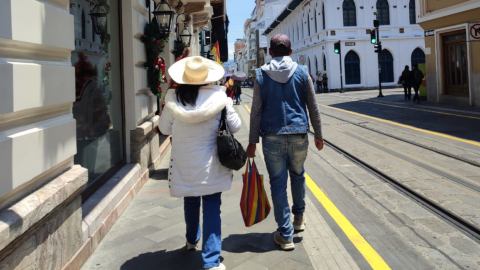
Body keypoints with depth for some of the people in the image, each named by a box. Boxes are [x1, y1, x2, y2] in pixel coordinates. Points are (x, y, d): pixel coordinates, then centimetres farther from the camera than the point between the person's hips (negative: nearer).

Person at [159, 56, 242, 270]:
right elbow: (235, 126, -3)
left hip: (184, 164, 3)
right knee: (212, 208, 2)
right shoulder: (219, 96, -13)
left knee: (190, 202, 23)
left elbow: (165, 128, 3)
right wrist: (229, 105, 14)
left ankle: (192, 240, 46)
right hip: (210, 165, -2)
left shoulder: (174, 98, -9)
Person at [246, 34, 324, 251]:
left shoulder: (261, 75, 0)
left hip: (272, 137, -1)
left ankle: (285, 235, 6)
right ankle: (299, 217, 38)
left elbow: (256, 111, -2)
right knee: (298, 176, 22)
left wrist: (253, 141, 2)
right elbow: (313, 107, 4)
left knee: (278, 182, 3)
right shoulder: (302, 72, 2)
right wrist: (318, 135, 13)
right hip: (298, 134, 2)